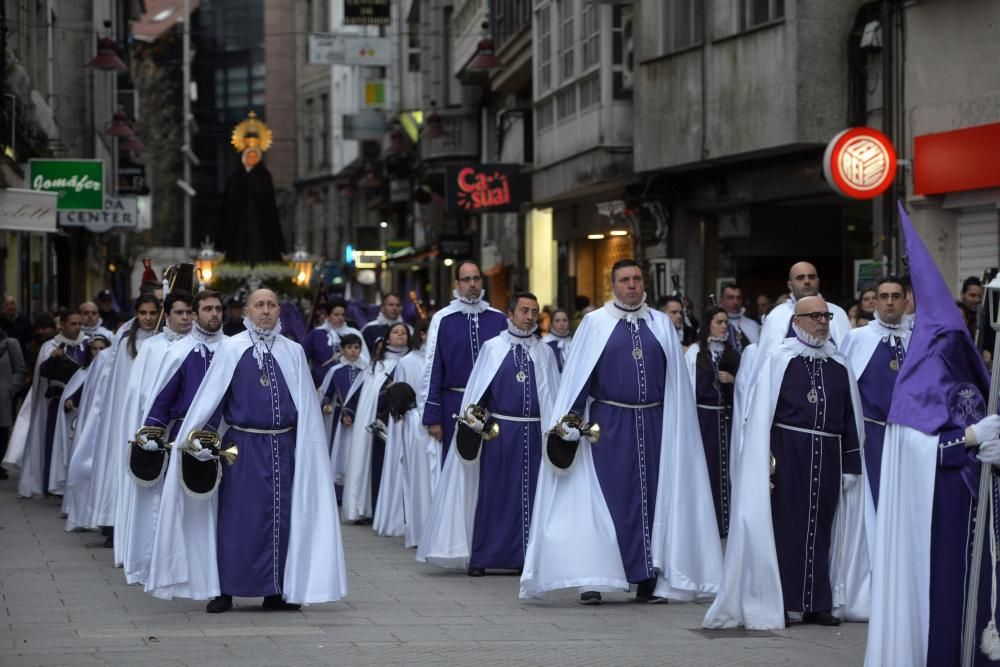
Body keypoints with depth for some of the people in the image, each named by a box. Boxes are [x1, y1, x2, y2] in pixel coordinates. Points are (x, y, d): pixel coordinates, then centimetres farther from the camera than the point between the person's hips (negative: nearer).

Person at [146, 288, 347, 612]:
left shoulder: (293, 352, 7)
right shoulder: (230, 349, 0)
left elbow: (306, 406, 9)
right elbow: (211, 395, -3)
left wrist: (308, 447, 5)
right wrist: (197, 433, -13)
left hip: (283, 448, 2)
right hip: (242, 447, -2)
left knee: (281, 515, 4)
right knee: (236, 517, -1)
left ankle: (276, 591, 11)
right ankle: (224, 591, 5)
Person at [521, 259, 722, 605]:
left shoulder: (661, 325, 9)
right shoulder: (595, 323, 2)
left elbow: (675, 381, 10)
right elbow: (576, 376, 0)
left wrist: (676, 429, 4)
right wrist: (569, 421, -7)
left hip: (652, 426, 3)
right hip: (608, 424, -2)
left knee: (651, 498, 3)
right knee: (603, 498, -3)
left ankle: (648, 581, 8)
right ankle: (592, 581, 0)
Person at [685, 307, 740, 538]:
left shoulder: (733, 354, 7)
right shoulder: (695, 352, -4)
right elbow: (688, 385, -6)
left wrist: (734, 380, -7)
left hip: (728, 416, 3)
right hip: (704, 415, -3)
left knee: (727, 466, 6)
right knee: (706, 466, 0)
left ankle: (727, 520, 13)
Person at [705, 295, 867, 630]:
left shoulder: (840, 367, 10)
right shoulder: (778, 361, 0)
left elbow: (851, 418, 13)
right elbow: (761, 415, -2)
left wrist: (851, 464, 9)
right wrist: (766, 460, -9)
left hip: (827, 457, 4)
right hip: (788, 454, -4)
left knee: (821, 528, 6)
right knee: (784, 527, -2)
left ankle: (818, 604, 12)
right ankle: (776, 604, 4)